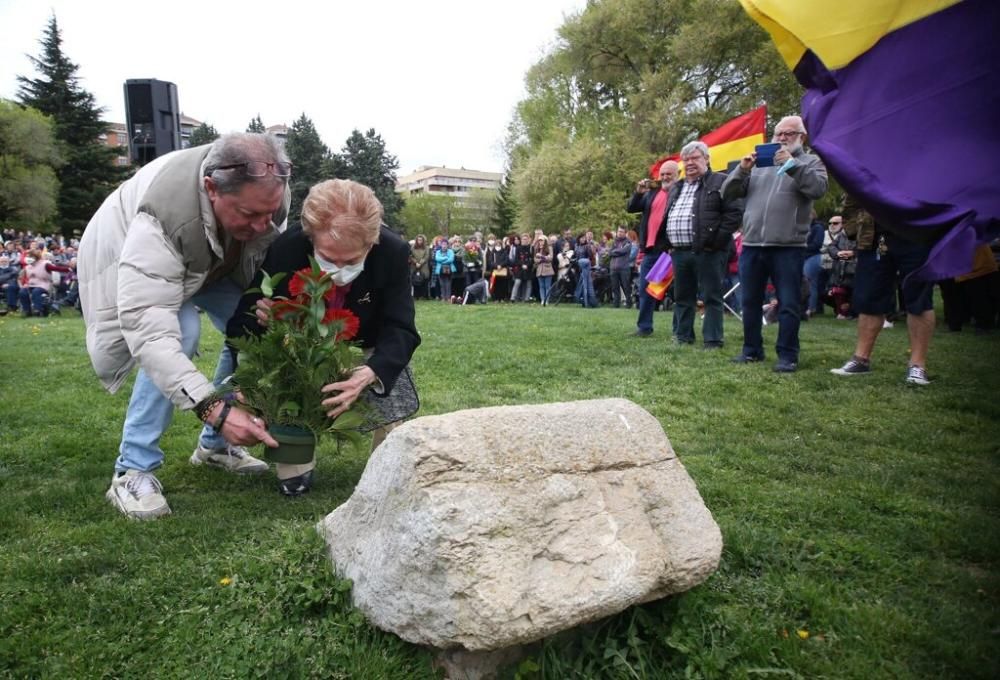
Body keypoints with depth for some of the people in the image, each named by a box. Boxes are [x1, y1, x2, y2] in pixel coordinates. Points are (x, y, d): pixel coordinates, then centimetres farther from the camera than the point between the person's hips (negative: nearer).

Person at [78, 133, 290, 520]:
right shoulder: (160, 220, -46)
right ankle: (133, 471, -17)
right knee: (179, 333, -31)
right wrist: (212, 408, -57)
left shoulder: (267, 191, -30)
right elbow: (146, 327, -50)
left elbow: (272, 259, -15)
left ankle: (214, 445, 8)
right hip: (129, 254, -5)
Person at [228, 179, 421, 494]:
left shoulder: (394, 253, -32)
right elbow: (242, 323, -22)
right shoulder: (285, 250, -33)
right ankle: (296, 461, -1)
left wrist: (371, 372, -52)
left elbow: (399, 329, -31)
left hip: (366, 345, 0)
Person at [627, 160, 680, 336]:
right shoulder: (652, 193, 17)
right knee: (645, 289, 8)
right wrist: (638, 192, 1)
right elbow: (631, 208, 16)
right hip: (651, 248, 6)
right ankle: (644, 326, 16)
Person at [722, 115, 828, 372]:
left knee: (789, 305, -1)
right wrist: (742, 170, -5)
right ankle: (752, 349, 22)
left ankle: (787, 355, 6)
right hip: (751, 245, 4)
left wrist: (792, 164, -15)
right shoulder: (758, 163, 17)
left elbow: (818, 188, -11)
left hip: (787, 247, -4)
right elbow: (727, 194, 11)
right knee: (750, 302, 11)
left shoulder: (810, 162, 9)